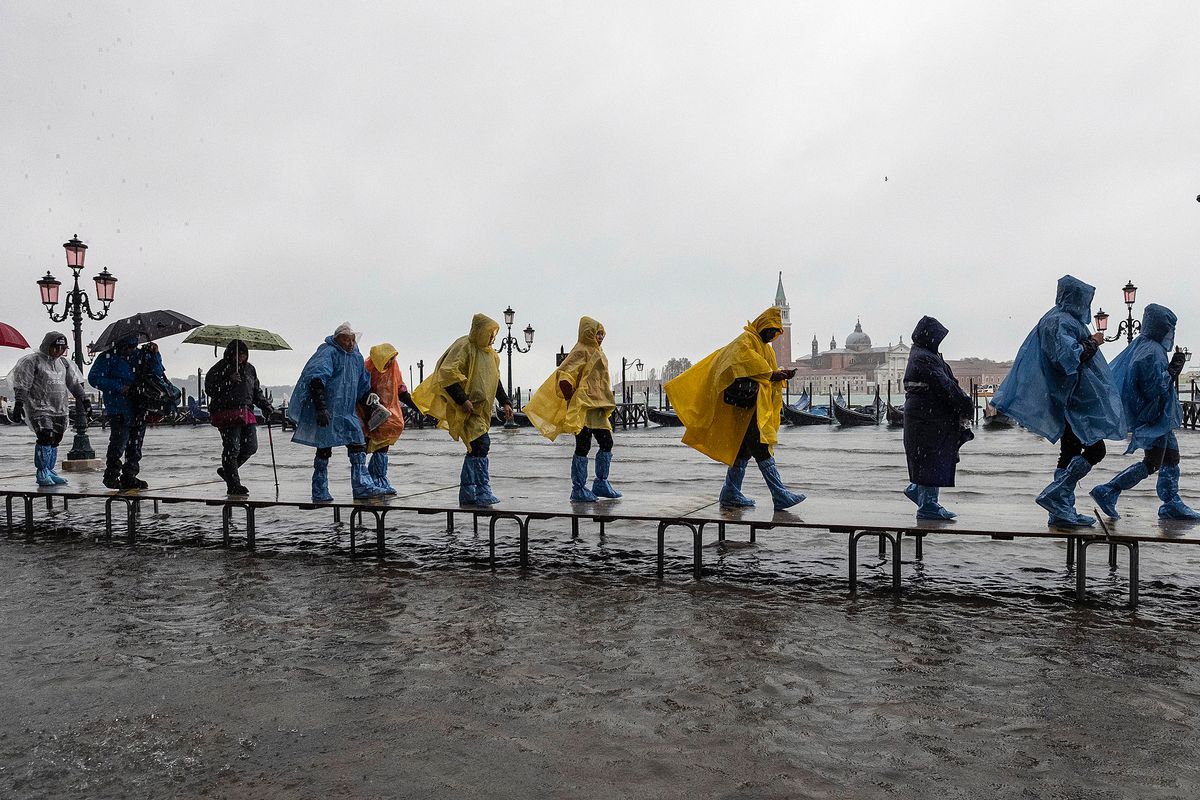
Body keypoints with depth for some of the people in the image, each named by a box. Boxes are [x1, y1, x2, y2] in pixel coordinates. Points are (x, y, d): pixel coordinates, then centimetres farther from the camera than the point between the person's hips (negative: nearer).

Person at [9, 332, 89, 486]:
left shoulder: (64, 362, 16)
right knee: (46, 437, -17)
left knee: (55, 440, 6)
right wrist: (18, 404, -12)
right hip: (39, 407, -6)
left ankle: (49, 472, 15)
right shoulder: (32, 361, -4)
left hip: (60, 409, 6)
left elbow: (75, 383, 22)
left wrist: (83, 398, 17)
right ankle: (42, 473, -9)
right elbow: (21, 385, -6)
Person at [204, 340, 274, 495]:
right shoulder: (220, 368, -2)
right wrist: (229, 381, -20)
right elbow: (210, 388, -10)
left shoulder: (249, 368, 15)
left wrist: (265, 405, 13)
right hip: (226, 412, -6)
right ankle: (233, 485, 0)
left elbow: (256, 391, 24)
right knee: (232, 448, -7)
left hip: (246, 412, 6)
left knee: (251, 447, 5)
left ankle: (227, 470, 26)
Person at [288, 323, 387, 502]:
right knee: (324, 449, 0)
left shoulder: (357, 357, 14)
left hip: (348, 412, 7)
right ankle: (320, 493, 10)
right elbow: (316, 380, -24)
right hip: (327, 413, -7)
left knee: (359, 446, 2)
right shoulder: (328, 353, -11)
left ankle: (362, 487, 6)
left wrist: (369, 397, 12)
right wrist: (320, 407, -30)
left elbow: (362, 386, 28)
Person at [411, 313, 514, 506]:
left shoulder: (487, 351, 15)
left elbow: (494, 379, 26)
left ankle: (467, 494, 19)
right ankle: (483, 491, -14)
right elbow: (447, 373, -21)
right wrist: (462, 400, -25)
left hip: (481, 410, 9)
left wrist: (504, 402, 19)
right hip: (467, 410, -9)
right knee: (481, 444, -17)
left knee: (474, 449, 11)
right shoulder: (464, 346, -13)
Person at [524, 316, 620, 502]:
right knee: (583, 447, -5)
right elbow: (563, 376, -20)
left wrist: (607, 408, 22)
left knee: (606, 444, 10)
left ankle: (601, 484, 21)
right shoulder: (581, 351, -10)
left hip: (598, 408, 9)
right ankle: (578, 490, 3)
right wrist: (572, 402, -17)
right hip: (583, 408, -9)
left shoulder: (596, 352, 18)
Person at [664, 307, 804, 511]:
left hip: (759, 408, 10)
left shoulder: (766, 349, 27)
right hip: (747, 405, -10)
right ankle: (780, 495, -15)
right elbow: (743, 359, -22)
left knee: (743, 450, 11)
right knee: (762, 449, -12)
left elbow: (770, 377, 24)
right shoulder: (747, 339, -3)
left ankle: (731, 495, 17)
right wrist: (770, 373, -20)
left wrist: (782, 375, 3)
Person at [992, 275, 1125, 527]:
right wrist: (1091, 343, -13)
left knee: (1070, 454, 10)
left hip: (1068, 400, 10)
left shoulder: (1057, 319, 17)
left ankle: (1063, 512, 11)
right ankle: (1053, 496, -9)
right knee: (1095, 449, -8)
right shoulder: (1061, 322, -14)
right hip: (1077, 401, -10)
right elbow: (1068, 357, -26)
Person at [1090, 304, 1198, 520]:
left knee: (1172, 458, 15)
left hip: (1159, 414, 11)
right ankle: (1107, 492, -8)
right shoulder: (1152, 352, -20)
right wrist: (1173, 371, -14)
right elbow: (1155, 388, -24)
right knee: (1152, 464, -8)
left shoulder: (1142, 346, 10)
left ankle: (1172, 505, 22)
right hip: (1154, 415, -11)